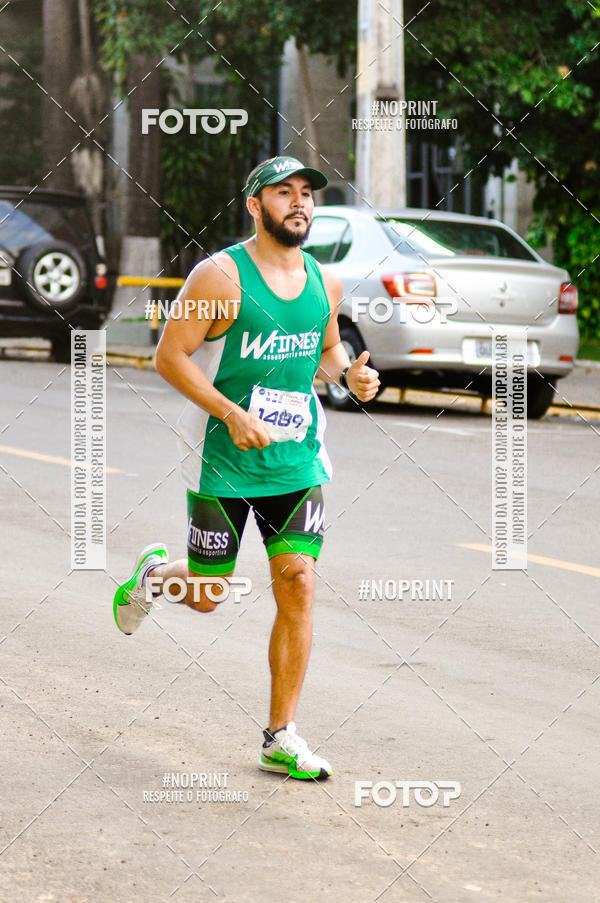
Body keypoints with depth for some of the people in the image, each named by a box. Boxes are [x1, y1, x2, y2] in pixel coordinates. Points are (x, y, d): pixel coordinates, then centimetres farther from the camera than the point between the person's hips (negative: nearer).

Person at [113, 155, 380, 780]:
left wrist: (349, 374, -1)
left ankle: (280, 739, 1)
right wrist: (233, 415, -22)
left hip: (297, 463, 4)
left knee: (297, 587, -7)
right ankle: (153, 573, 45)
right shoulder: (221, 277, -13)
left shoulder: (323, 283, 4)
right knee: (205, 596, 7)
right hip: (222, 463, -4)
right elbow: (170, 356, -13)